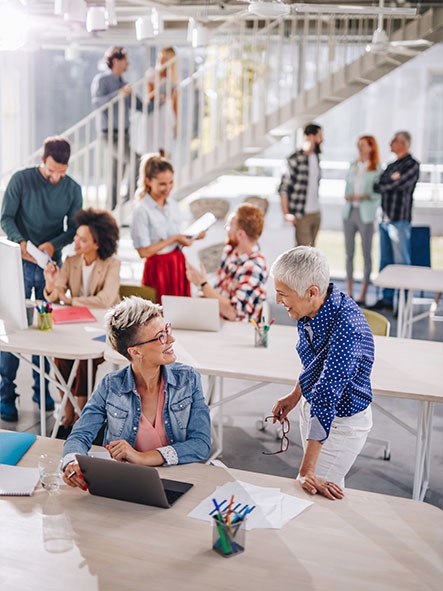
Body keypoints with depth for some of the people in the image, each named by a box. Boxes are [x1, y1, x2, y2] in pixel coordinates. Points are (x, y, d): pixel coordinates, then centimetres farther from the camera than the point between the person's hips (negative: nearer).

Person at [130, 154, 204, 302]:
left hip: (178, 265, 6)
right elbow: (144, 251, -14)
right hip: (158, 269, -6)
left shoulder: (173, 205, 8)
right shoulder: (141, 211, -11)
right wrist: (173, 239, -15)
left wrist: (191, 237, -3)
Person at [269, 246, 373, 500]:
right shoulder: (314, 308, -12)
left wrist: (307, 471, -40)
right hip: (313, 405, 8)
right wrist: (296, 395, 17)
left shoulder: (347, 329, -38)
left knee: (313, 494, 6)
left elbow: (326, 399, -40)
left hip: (341, 421, -8)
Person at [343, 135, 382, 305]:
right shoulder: (353, 166, 14)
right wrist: (347, 196, -3)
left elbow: (379, 192, -7)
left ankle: (363, 295, 4)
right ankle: (349, 293, 13)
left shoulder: (377, 169, -3)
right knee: (349, 253, 6)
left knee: (366, 254, 0)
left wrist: (363, 196, -20)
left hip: (366, 214, -5)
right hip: (350, 211, 5)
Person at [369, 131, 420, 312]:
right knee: (385, 262, 10)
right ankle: (387, 300, 17)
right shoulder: (391, 166, 19)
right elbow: (377, 186, 13)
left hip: (400, 220, -8)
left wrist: (382, 184, 3)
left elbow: (396, 185, -15)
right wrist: (390, 182, -4)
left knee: (402, 263, -6)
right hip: (385, 219, 8)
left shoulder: (412, 165, -5)